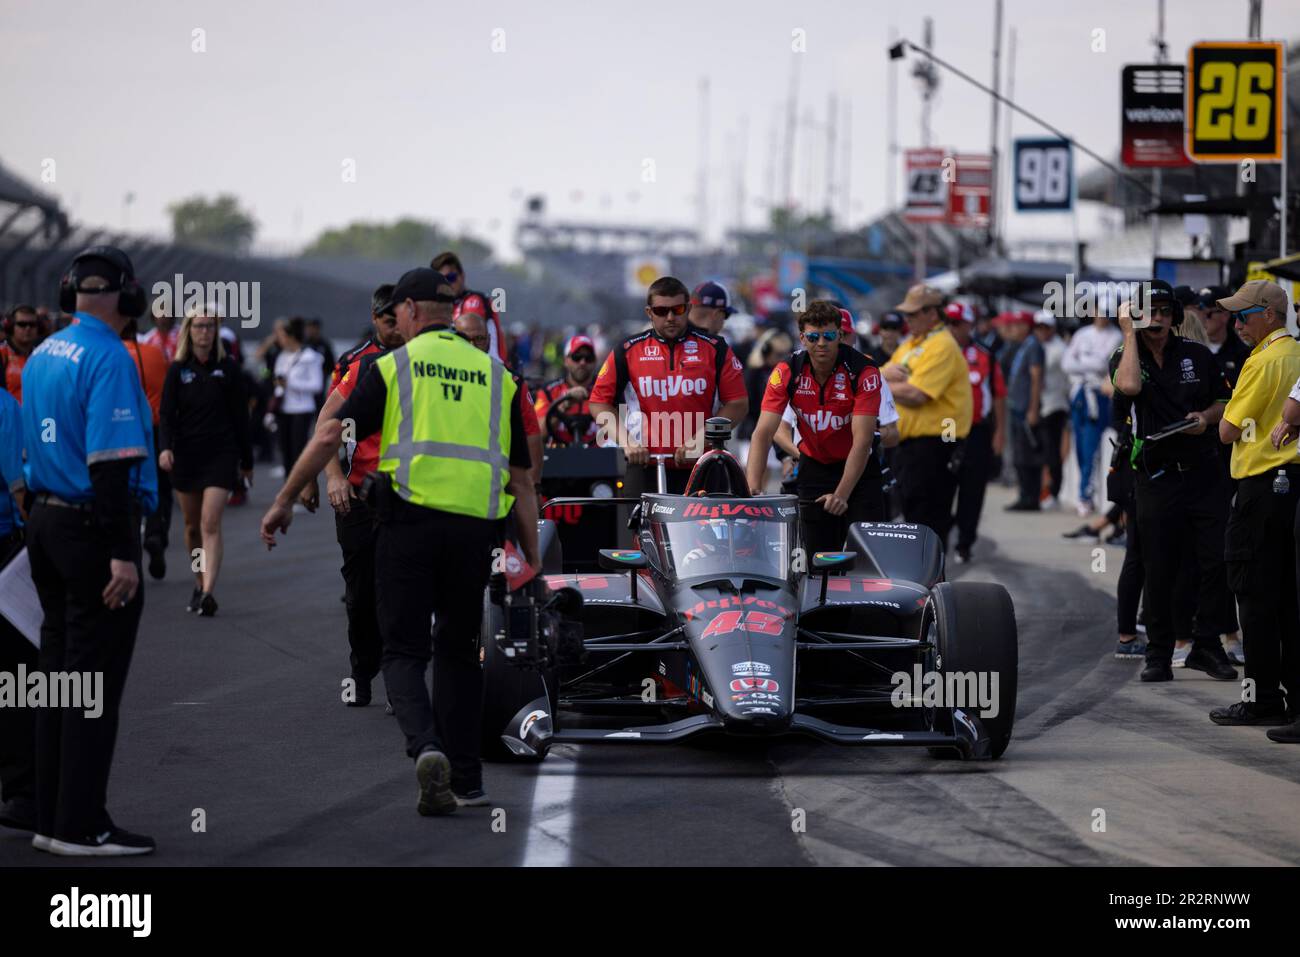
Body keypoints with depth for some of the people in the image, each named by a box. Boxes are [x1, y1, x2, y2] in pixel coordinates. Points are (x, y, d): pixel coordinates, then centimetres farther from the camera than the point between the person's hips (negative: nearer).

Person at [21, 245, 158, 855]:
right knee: (96, 683, -4)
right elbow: (110, 460, -21)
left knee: (58, 673, 13)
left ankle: (51, 817, 17)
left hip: (46, 522, 8)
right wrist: (121, 553, -22)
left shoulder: (41, 356, 11)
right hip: (95, 529, -8)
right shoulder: (108, 357, -15)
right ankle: (81, 826, -2)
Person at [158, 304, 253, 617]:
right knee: (192, 526, 11)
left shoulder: (227, 368, 2)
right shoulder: (178, 370, 3)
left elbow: (240, 416, 6)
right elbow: (167, 414, -1)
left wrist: (246, 461, 8)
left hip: (220, 454, -2)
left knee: (210, 524, -13)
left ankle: (208, 592, -21)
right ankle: (199, 584, 28)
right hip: (186, 454, 2)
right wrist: (165, 447, -20)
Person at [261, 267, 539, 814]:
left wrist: (284, 501, 8)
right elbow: (520, 477, 13)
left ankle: (426, 747, -22)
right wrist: (532, 555, 14)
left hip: (411, 519, -3)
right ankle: (464, 780, 16)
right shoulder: (495, 376, 15)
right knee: (458, 651, 18)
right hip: (475, 528, 3)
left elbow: (331, 436, 0)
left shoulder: (394, 366, 5)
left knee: (404, 651, 4)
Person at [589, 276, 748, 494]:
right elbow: (599, 403, 8)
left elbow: (738, 404, 1)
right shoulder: (628, 351, 6)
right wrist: (626, 442, -7)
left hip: (699, 470, 0)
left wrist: (698, 440, -10)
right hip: (644, 466, 1)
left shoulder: (714, 349, 5)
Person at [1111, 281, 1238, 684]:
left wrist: (1207, 417, -5)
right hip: (1156, 479, -2)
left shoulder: (1198, 355, 9)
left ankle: (1206, 644, 6)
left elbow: (1224, 403, 17)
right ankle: (1159, 652, 13)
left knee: (1219, 560, -6)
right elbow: (1129, 385, -22)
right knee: (1159, 570, 3)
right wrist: (1129, 332, -13)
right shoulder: (1126, 360, 3)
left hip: (1203, 472, 2)